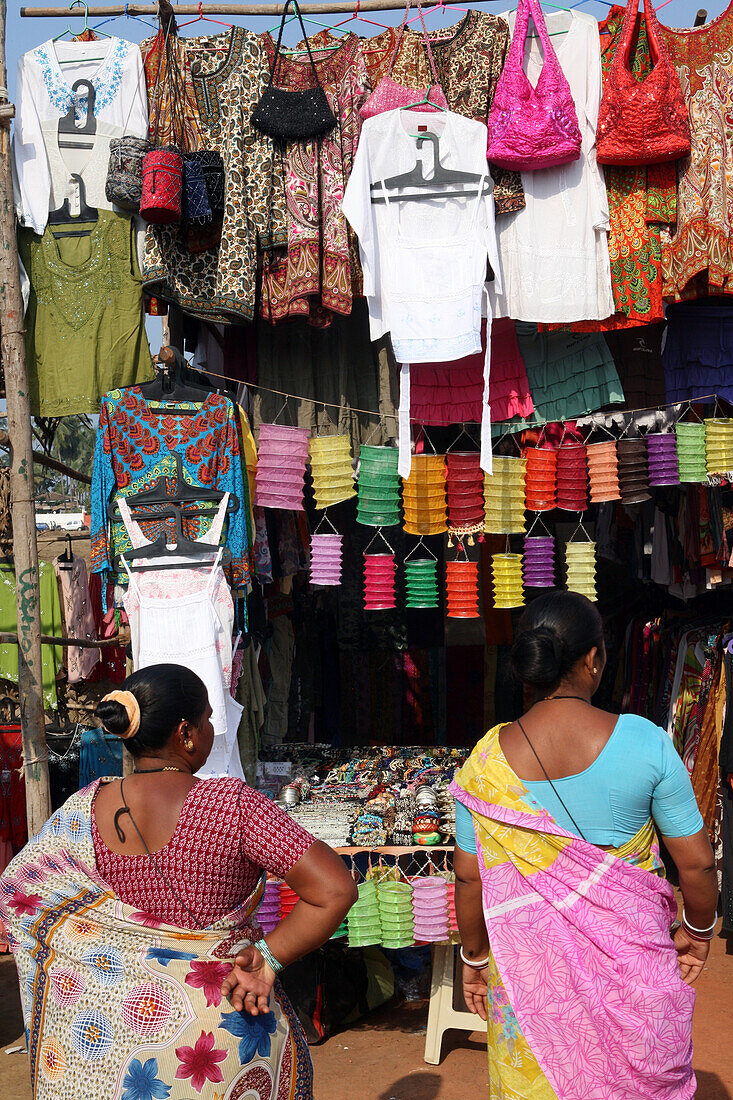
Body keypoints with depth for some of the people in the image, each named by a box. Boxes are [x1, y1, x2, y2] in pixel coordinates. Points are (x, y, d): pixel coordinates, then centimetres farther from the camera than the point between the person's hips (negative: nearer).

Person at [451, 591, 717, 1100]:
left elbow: (470, 877, -3)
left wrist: (475, 955, 12)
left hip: (530, 963, 1)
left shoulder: (486, 763, -12)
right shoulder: (645, 742, -15)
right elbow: (697, 861, -8)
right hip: (632, 961, -1)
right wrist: (699, 929, 11)